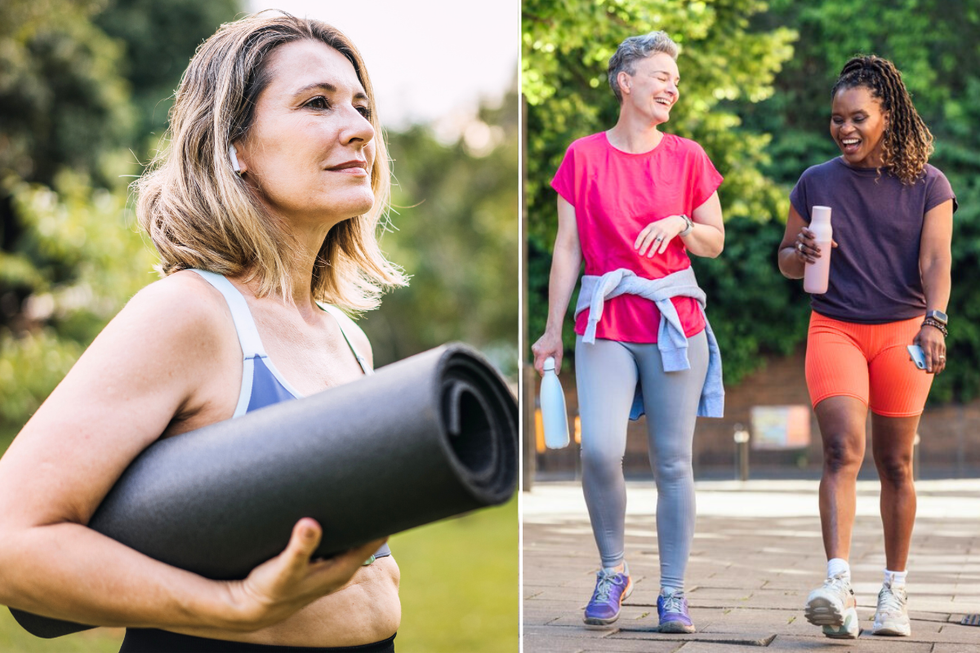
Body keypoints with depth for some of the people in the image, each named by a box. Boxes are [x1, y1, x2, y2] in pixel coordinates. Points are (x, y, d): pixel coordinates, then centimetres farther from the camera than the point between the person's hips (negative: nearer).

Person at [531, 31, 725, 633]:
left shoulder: (687, 157, 7)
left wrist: (680, 225, -11)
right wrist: (553, 330, 4)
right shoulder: (583, 157, 5)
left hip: (675, 321, 1)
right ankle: (613, 570, 6)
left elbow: (715, 241, 12)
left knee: (673, 462, 1)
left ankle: (674, 591, 12)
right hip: (606, 324, -1)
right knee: (599, 450, -16)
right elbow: (568, 247, 6)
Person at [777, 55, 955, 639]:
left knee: (895, 464, 6)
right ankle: (838, 588, -27)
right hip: (835, 328, 0)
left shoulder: (928, 185, 1)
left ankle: (895, 591, 20)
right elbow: (786, 261, 14)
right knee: (842, 451, -17)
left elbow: (936, 262, -9)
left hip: (902, 330, 0)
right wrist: (802, 254, -10)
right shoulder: (815, 183, 6)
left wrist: (934, 322, -26)